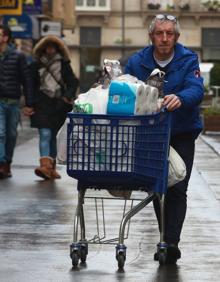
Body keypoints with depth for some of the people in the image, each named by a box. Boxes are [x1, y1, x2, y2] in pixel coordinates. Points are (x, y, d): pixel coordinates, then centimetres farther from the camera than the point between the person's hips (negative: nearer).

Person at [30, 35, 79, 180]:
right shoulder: (37, 65, 8)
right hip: (42, 104, -1)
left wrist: (68, 97, -10)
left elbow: (73, 82, 6)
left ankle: (51, 168, 16)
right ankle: (45, 165, -26)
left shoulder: (64, 64, 8)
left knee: (52, 136, 8)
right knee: (45, 134, -14)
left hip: (58, 104, 1)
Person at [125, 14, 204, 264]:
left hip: (181, 134, -3)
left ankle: (171, 242, -13)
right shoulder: (137, 62, -1)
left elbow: (196, 89, -25)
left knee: (177, 189, -11)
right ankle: (167, 241, 19)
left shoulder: (188, 60, -9)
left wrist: (180, 98, -47)